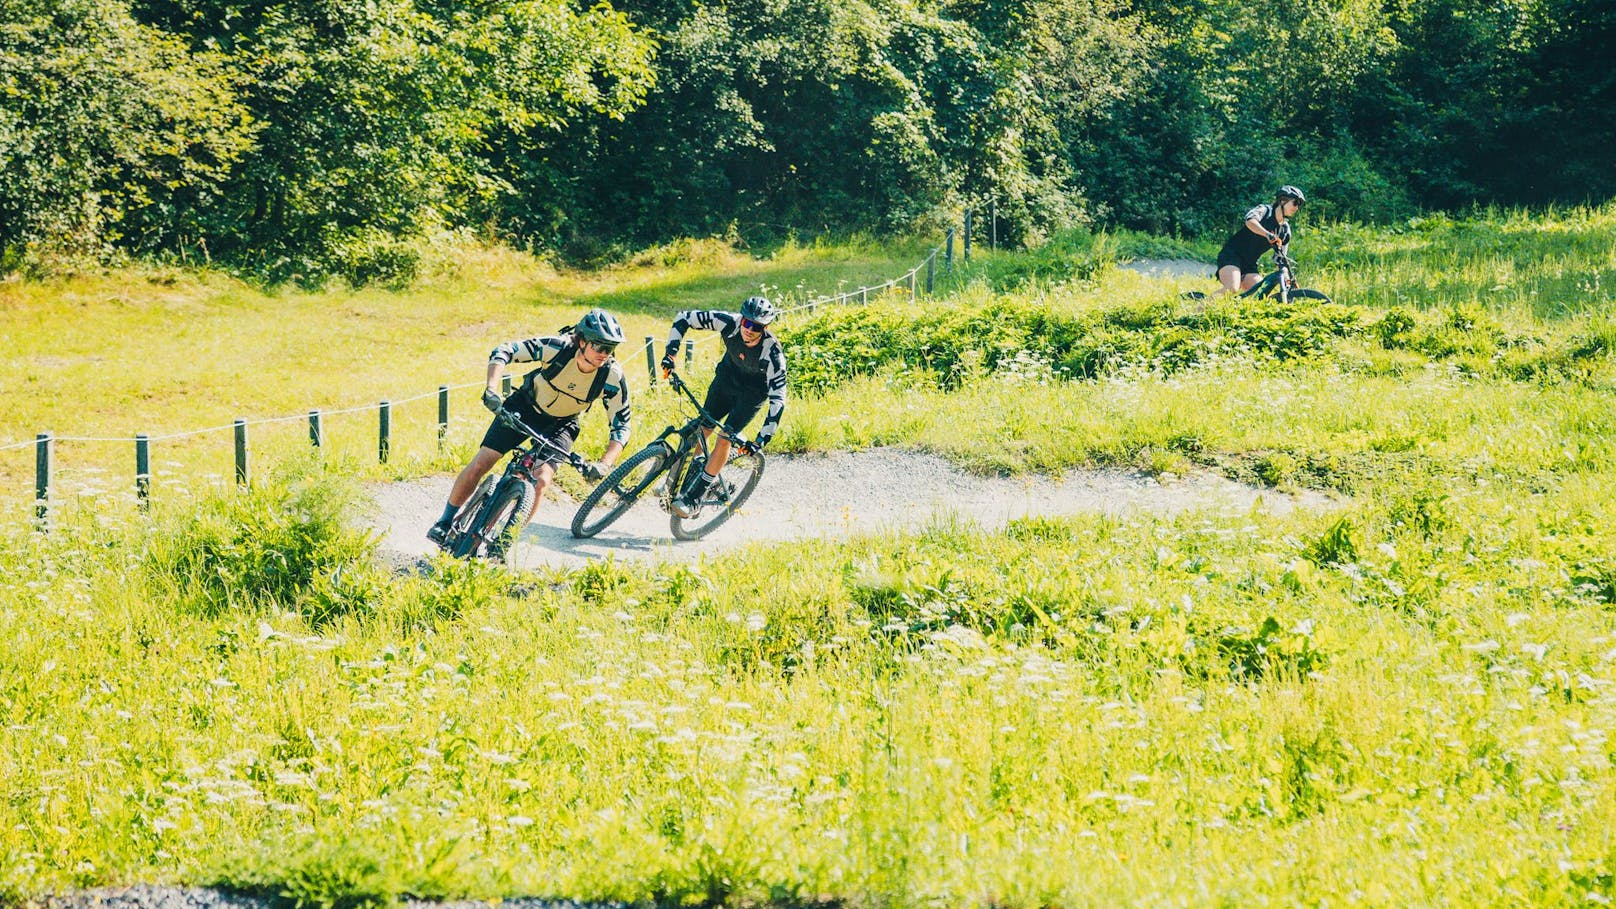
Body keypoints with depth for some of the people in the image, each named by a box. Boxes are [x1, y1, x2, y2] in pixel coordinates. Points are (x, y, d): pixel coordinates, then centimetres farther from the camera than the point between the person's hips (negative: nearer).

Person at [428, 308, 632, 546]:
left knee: (541, 481, -21)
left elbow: (621, 425, -18)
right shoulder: (557, 347, -30)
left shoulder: (612, 377, -26)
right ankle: (445, 523, 13)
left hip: (560, 425, 0)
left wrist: (603, 465, -32)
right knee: (478, 466, -7)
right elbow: (503, 352, -25)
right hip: (525, 407, 0)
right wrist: (491, 390, -40)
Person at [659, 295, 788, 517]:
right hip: (727, 377, 4)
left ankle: (693, 498, -6)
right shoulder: (730, 323, -29)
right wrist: (670, 353, -30)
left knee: (724, 439, -15)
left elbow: (778, 400, -37)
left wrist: (761, 440, -43)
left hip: (752, 392, -3)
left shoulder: (772, 353, -36)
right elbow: (685, 317, -20)